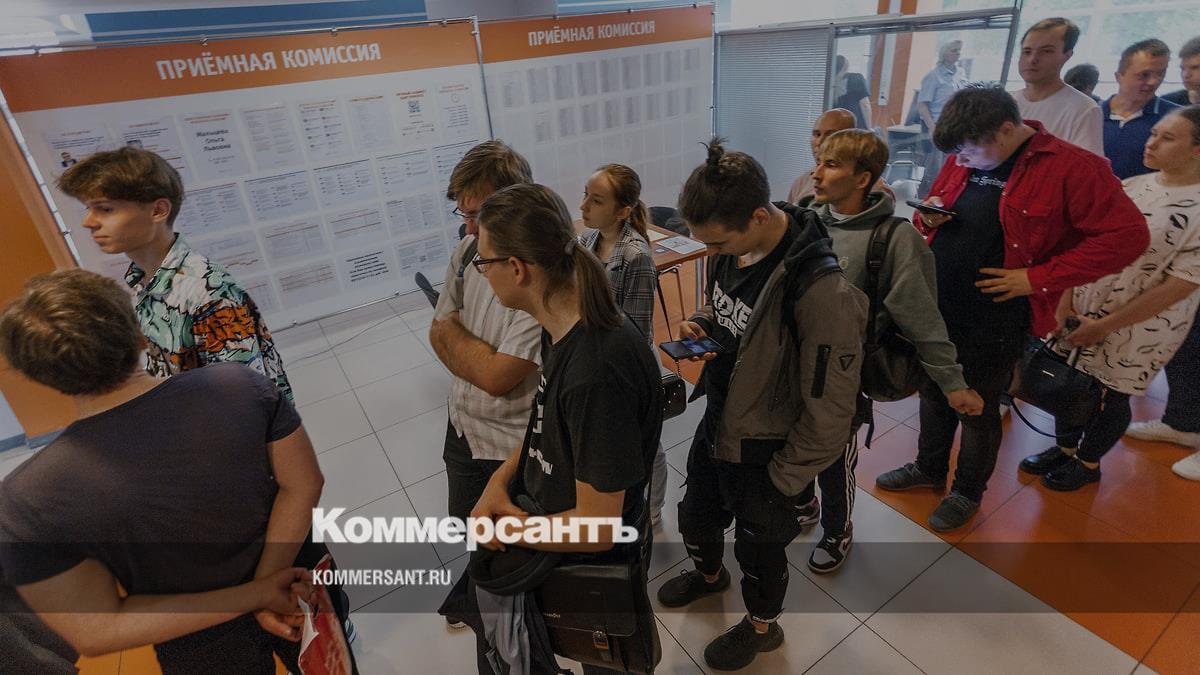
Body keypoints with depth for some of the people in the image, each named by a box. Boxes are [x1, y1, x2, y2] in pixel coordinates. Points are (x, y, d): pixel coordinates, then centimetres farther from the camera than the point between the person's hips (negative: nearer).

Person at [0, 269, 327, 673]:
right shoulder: (240, 385, -25)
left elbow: (95, 633, -22)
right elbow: (304, 485, -20)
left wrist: (255, 594, -21)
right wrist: (266, 581, -19)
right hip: (292, 582, 1)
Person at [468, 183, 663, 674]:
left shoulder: (596, 372, -36)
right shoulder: (562, 325, -8)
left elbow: (596, 527, -27)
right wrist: (500, 480, -6)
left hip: (583, 556, -7)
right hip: (537, 514, 7)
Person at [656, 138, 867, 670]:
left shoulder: (823, 292, -34)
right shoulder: (733, 248, -10)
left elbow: (828, 414, -26)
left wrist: (783, 481, -13)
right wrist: (699, 323, -11)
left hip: (765, 451, -7)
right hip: (716, 422, 7)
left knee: (759, 545, 20)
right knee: (695, 515, 28)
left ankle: (762, 626, 53)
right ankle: (709, 574, 63)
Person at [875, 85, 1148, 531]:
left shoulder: (1071, 167, -13)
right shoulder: (961, 161, 5)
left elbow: (1128, 235, -14)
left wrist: (1038, 278, -19)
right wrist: (928, 217, -7)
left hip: (994, 321, -5)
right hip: (936, 307, 6)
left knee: (979, 408, 11)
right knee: (934, 393, 20)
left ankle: (968, 491, 34)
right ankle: (929, 467, 42)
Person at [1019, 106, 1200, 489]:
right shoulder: (1131, 187, 1)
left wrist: (1105, 326, -17)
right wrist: (1066, 300, -4)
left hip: (1140, 331, -4)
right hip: (1084, 311, 5)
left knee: (1111, 395, 12)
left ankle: (1087, 463, 35)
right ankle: (1065, 447, 38)